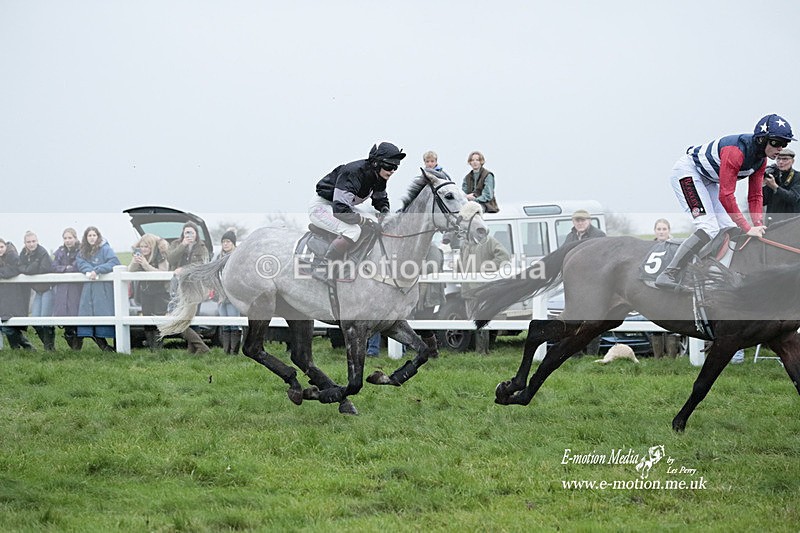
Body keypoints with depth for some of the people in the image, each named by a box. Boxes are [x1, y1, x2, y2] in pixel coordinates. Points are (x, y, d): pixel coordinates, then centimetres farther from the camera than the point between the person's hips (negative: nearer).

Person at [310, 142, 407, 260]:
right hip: (320, 207, -10)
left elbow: (380, 198, 19)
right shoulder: (354, 173, -32)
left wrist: (385, 211, -3)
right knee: (353, 231, -31)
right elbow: (340, 210, -38)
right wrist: (364, 220, -29)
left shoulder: (379, 178, -3)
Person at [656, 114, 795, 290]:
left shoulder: (761, 159, -4)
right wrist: (747, 228, -31)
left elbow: (755, 195, 1)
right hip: (687, 172, -10)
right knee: (709, 229, -23)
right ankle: (667, 275, -26)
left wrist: (758, 225, -16)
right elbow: (725, 196, -33)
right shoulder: (735, 151, -33)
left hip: (708, 181, 10)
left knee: (730, 230, 1)